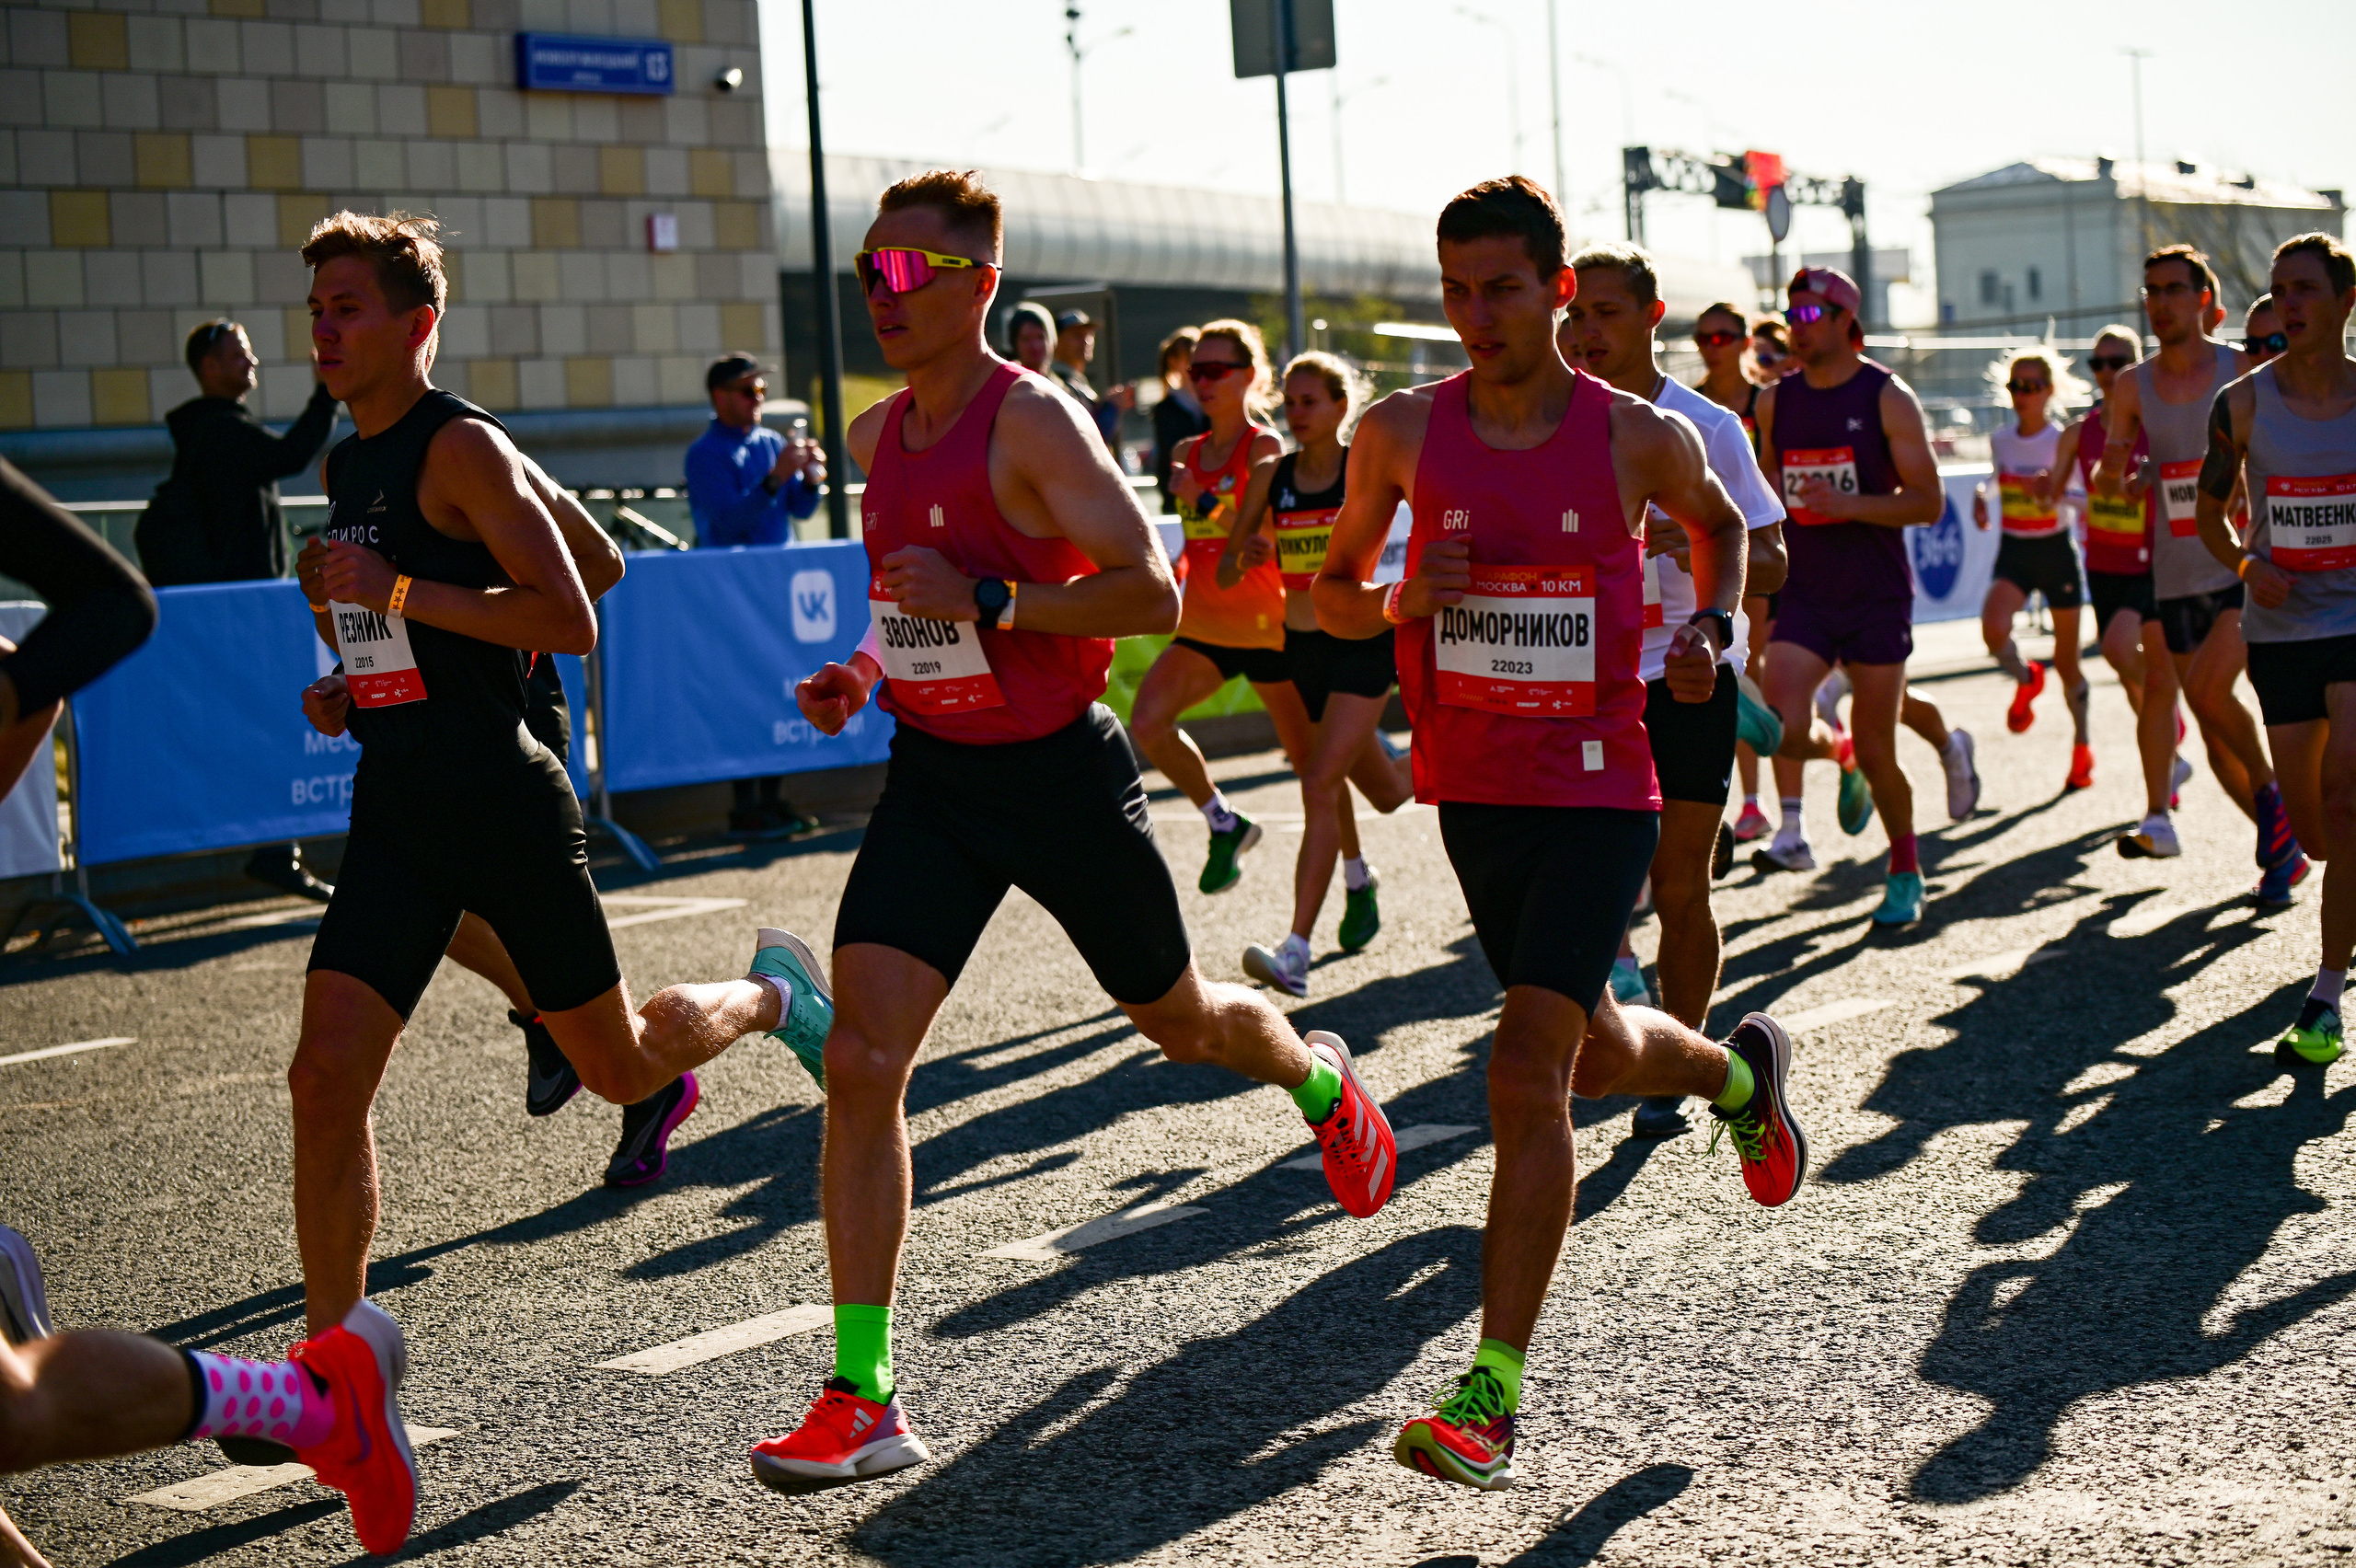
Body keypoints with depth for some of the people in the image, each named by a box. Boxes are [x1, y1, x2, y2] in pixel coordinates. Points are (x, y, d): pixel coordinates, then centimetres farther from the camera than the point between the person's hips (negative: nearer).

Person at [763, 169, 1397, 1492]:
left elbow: (1152, 596, -22)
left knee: (1181, 1019, 16)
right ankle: (864, 1399, -9)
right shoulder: (877, 436, 7)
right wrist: (863, 675, 6)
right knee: (862, 1061, -11)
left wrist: (981, 601, -28)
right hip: (932, 779, 5)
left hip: (1061, 774, -5)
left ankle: (1322, 1082, 54)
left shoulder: (1036, 423, -16)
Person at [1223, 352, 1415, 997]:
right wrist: (1244, 557, -19)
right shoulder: (1270, 476, 3)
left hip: (1363, 641, -5)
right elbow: (1225, 574, 4)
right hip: (1302, 646, 5)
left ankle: (1295, 953, -22)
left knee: (1321, 785, -19)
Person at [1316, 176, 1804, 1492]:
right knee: (1594, 1050, 20)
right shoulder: (1402, 433, -2)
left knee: (1528, 1074, -15)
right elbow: (1329, 592, 9)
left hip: (1601, 793, -4)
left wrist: (1712, 628, -1)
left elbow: (1721, 525, 17)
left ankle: (1491, 1396, -9)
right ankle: (1739, 1072, 56)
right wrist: (1397, 603, -13)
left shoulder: (1642, 438, -5)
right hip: (1475, 790, 4)